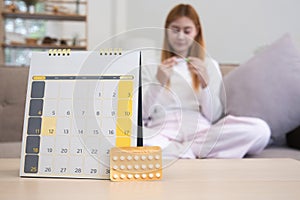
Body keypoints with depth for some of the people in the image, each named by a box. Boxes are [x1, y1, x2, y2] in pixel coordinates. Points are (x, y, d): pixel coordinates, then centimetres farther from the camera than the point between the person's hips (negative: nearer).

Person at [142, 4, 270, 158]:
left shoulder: (209, 64, 16)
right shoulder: (151, 65, 14)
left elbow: (214, 117, 8)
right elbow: (142, 115, 4)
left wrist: (205, 83, -10)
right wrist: (158, 82, -12)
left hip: (199, 130, 2)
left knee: (260, 129, -25)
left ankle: (179, 153, -19)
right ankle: (191, 156, -21)